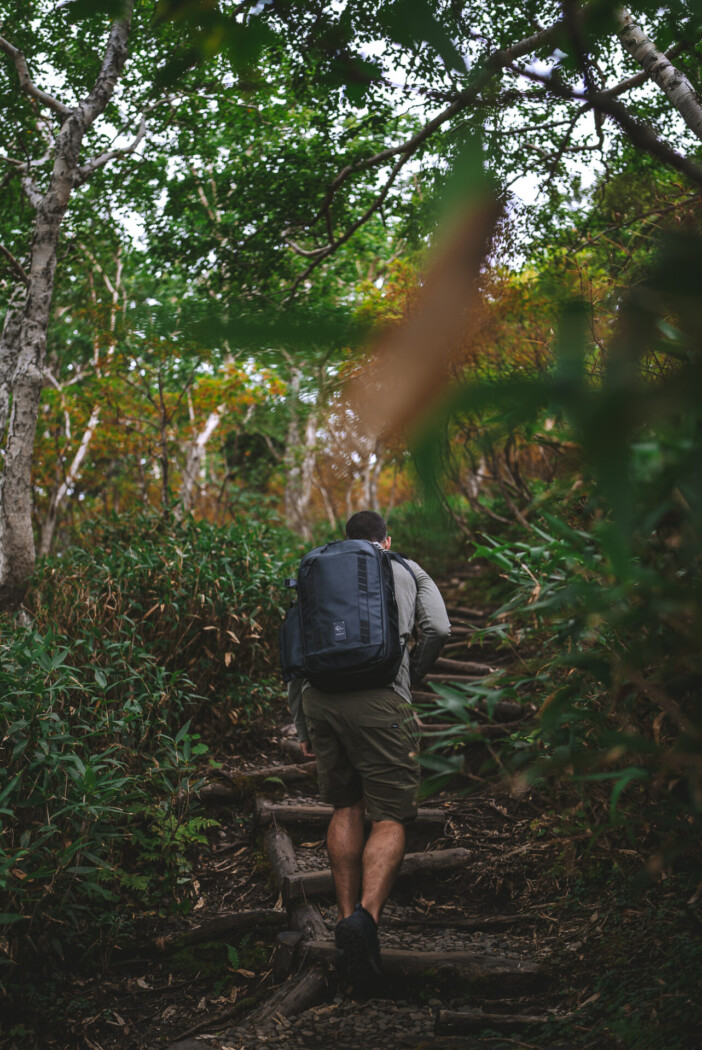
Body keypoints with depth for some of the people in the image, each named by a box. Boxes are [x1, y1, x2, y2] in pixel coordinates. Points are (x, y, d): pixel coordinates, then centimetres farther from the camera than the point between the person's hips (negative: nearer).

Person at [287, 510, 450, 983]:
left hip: (318, 696, 3)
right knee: (389, 820, 0)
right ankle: (367, 914, -23)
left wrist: (303, 728, 26)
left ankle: (346, 918, 13)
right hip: (379, 700, -3)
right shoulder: (408, 570, 21)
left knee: (346, 809, 19)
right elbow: (438, 629, 5)